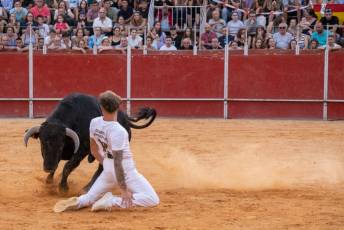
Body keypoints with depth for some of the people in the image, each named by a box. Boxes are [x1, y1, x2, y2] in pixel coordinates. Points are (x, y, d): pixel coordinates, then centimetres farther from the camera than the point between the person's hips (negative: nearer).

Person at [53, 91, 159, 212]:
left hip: (108, 169, 7)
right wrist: (123, 190, -21)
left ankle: (78, 202, -8)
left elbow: (94, 151, 8)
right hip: (125, 171, -7)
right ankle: (112, 202, -17)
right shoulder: (118, 131, -26)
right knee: (152, 200, -6)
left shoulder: (94, 123, -6)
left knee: (89, 198, 26)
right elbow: (118, 162, -25)